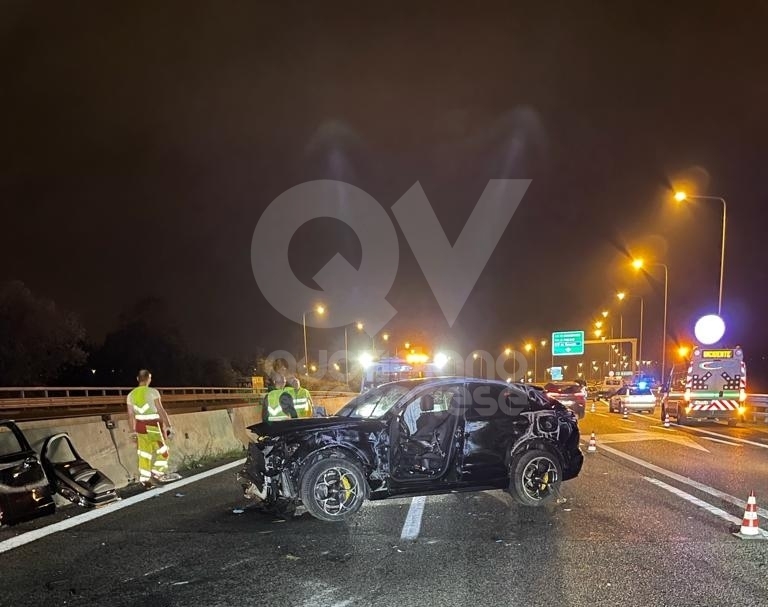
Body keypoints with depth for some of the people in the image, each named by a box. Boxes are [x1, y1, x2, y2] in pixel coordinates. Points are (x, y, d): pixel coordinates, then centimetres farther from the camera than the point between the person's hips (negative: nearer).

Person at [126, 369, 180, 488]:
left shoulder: (131, 395, 5)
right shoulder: (153, 392, -10)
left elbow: (131, 415, 6)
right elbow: (161, 411, -14)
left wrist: (134, 431, 14)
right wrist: (168, 426, -10)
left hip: (140, 425, 5)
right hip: (153, 425, -5)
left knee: (144, 453, 10)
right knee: (162, 450, 11)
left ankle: (144, 478, 9)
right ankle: (158, 473, 7)